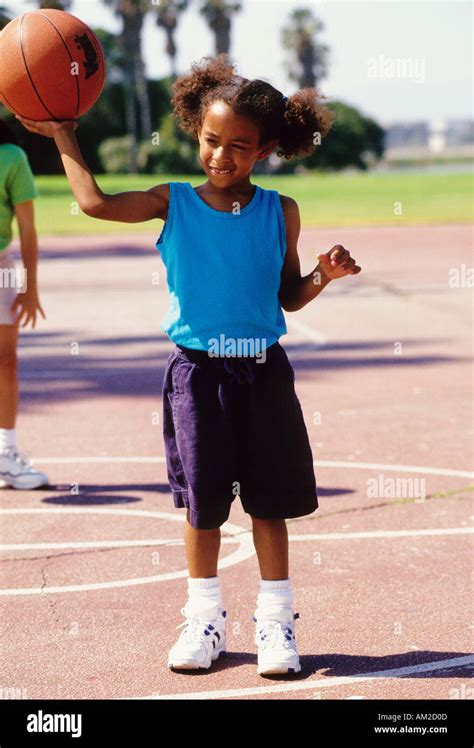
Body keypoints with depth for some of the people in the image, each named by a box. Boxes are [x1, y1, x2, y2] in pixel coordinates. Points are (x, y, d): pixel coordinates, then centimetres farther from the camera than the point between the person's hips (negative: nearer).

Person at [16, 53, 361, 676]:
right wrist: (63, 137, -7)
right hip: (196, 371, 0)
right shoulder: (172, 203, -1)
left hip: (262, 372, 0)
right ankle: (205, 619, 19)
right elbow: (95, 202, -12)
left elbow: (289, 297, 9)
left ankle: (276, 621, 15)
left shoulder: (280, 213, 1)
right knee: (203, 500, 6)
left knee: (268, 498, 5)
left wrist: (325, 275, -9)